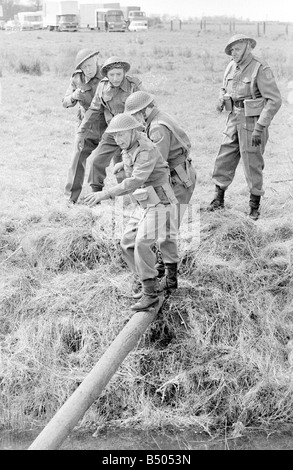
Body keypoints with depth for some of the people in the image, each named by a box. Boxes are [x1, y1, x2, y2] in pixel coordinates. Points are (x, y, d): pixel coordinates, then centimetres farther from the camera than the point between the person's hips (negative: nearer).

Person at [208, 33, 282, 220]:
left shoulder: (261, 69, -16)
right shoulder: (232, 67, 6)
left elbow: (275, 100, -19)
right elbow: (225, 90, 22)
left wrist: (259, 128, -24)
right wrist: (221, 101, -3)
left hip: (254, 121, -7)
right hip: (235, 119, 7)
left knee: (252, 164, 1)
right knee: (224, 159, 8)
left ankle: (255, 205, 18)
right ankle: (219, 199, 22)